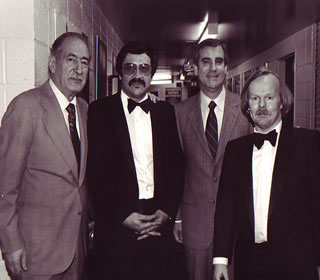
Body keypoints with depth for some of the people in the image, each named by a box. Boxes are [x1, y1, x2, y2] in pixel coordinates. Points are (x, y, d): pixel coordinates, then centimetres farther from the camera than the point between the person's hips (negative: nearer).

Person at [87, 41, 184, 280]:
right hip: (115, 228, -2)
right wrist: (123, 215, -11)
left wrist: (167, 211, -3)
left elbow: (177, 165, 8)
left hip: (159, 224, 3)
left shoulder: (165, 112, 10)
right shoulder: (100, 111, 0)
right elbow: (95, 171, -6)